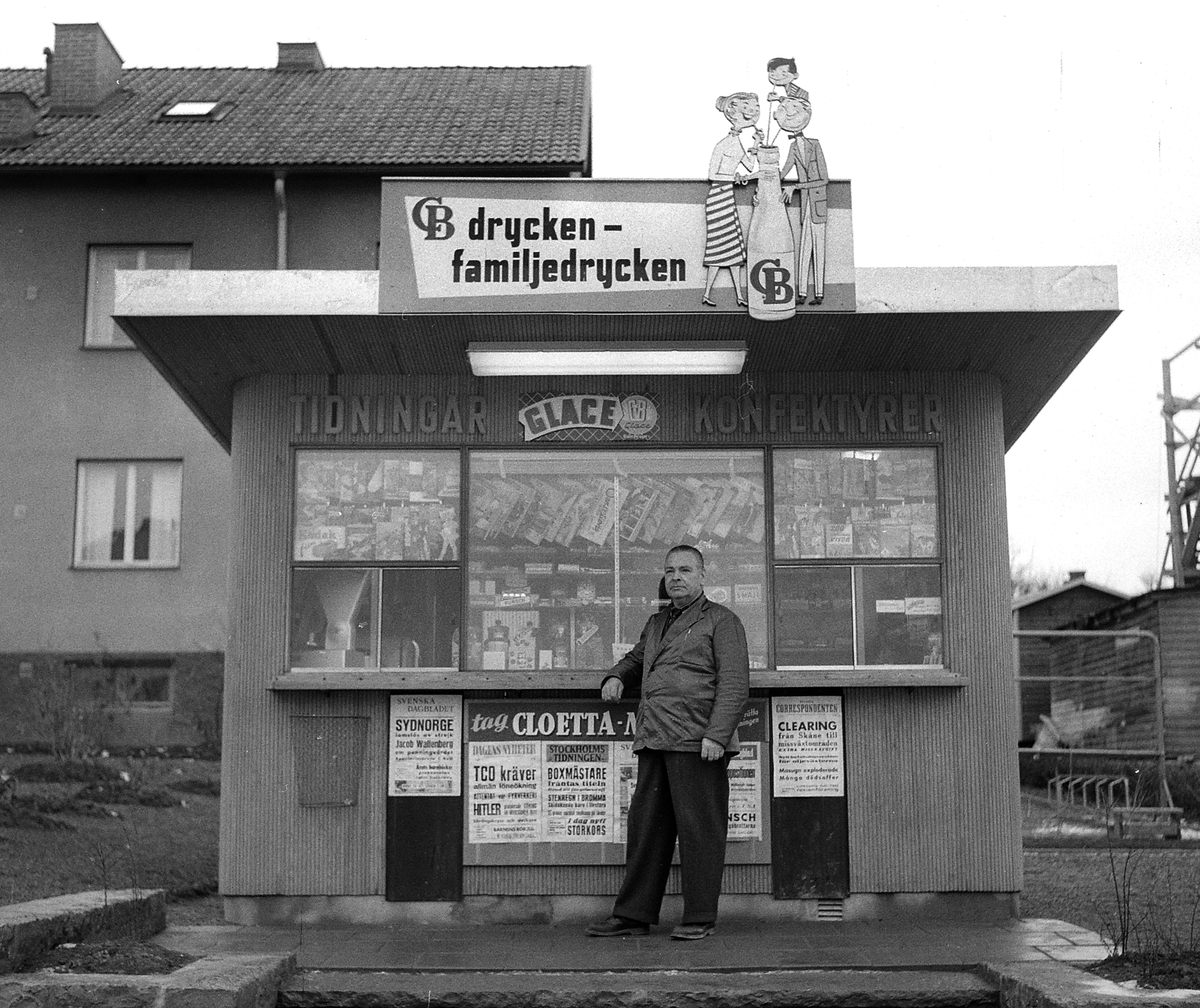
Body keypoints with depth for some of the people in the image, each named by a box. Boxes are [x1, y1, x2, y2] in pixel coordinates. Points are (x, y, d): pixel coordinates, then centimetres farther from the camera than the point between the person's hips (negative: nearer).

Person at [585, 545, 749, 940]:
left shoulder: (721, 620, 3)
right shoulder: (657, 623, 23)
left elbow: (734, 683, -6)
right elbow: (636, 659, 41)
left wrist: (716, 734, -17)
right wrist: (616, 678, 18)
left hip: (698, 743, -7)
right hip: (654, 742, 7)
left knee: (699, 828, -4)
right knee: (646, 826, 7)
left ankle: (700, 918, 3)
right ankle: (633, 915, 12)